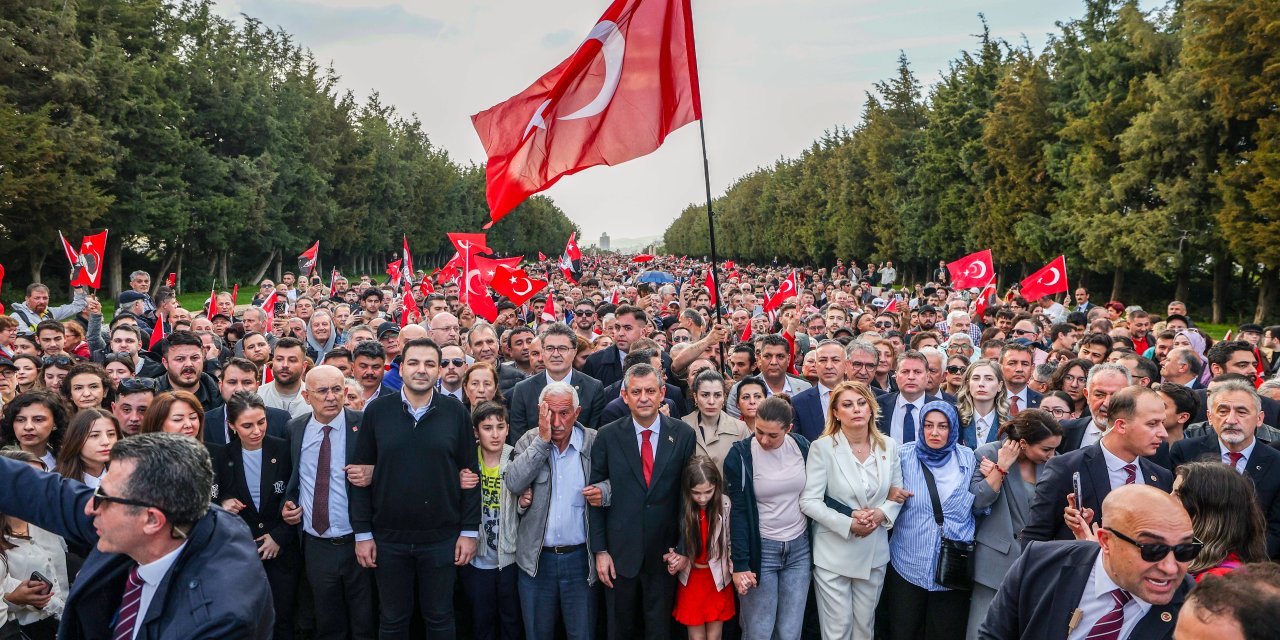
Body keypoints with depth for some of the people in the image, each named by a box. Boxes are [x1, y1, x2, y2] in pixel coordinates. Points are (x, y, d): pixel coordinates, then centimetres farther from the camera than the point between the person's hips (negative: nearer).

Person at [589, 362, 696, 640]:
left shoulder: (684, 435, -4)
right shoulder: (608, 436, -4)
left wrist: (684, 548, -2)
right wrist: (600, 550, -4)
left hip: (665, 554, 0)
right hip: (620, 553, 0)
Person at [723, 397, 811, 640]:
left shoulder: (803, 447, -2)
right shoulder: (740, 455, -11)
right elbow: (738, 512, -10)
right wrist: (740, 564, -13)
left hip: (800, 549, 3)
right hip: (761, 550, -3)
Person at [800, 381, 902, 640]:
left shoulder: (889, 446, 1)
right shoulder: (823, 447, -12)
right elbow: (809, 501, -14)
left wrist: (882, 514, -12)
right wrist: (848, 524, -20)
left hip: (874, 552, 4)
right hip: (834, 553, -4)